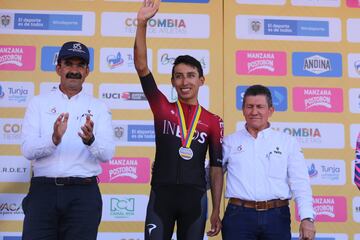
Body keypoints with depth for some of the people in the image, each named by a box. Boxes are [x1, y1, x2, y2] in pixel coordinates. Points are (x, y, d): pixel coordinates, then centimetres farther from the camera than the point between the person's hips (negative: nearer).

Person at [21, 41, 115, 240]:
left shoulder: (98, 107, 7)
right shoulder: (39, 103, 7)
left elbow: (107, 154, -4)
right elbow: (28, 150, -4)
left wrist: (90, 140, -26)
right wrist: (54, 139, -24)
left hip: (83, 193, 0)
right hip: (43, 189, 0)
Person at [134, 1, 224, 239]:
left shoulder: (213, 121, 5)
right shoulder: (163, 109, 4)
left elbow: (216, 167, 7)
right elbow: (142, 67, -6)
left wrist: (216, 211, 4)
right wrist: (142, 24, -14)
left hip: (195, 197, 1)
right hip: (162, 194, 0)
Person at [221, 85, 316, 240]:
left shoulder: (288, 143, 8)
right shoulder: (229, 142, 8)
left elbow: (300, 184, 2)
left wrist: (307, 218, -8)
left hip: (277, 216, 1)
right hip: (239, 215, 0)